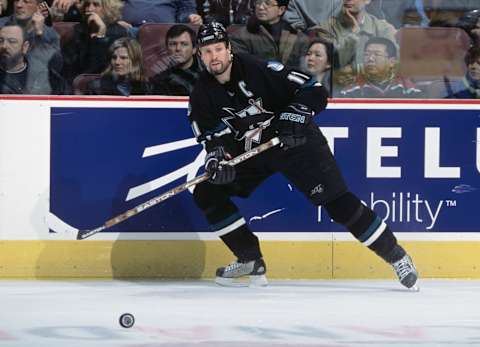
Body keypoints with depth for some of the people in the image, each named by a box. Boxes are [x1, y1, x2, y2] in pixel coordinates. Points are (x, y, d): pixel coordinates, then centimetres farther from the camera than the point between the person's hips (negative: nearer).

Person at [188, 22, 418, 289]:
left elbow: (314, 91, -21)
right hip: (249, 153, 6)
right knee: (207, 194, -5)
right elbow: (213, 137, -6)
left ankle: (396, 256, -2)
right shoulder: (203, 95, -5)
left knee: (338, 202, -14)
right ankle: (251, 262, 5)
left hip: (296, 143, -6)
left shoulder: (257, 69, -21)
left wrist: (294, 116, -36)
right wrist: (216, 158, -28)